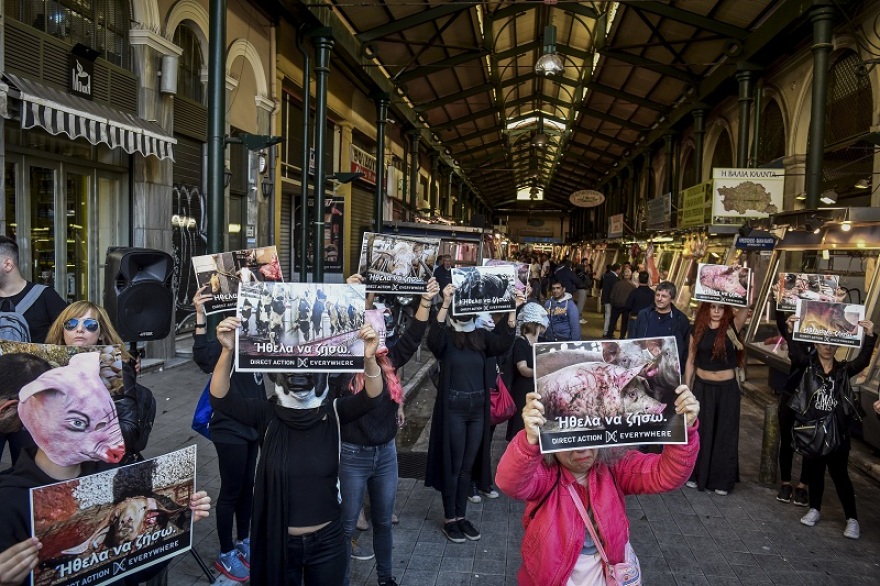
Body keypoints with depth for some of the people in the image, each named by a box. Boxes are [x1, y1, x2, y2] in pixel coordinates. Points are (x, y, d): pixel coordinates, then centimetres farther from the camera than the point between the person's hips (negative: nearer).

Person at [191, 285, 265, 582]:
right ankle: (225, 554, 20)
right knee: (231, 490, 4)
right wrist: (200, 317, -46)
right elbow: (203, 359, -38)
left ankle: (243, 541, 34)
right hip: (230, 429, -7)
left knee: (247, 486, 18)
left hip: (252, 424, 7)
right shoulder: (225, 341, -18)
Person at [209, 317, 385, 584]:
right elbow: (220, 399, -22)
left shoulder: (333, 412, -10)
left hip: (327, 539, 0)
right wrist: (227, 351, -39)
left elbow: (371, 396, -25)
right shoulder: (267, 415, -10)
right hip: (279, 539, 0)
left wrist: (369, 359, -45)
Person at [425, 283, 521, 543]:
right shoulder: (445, 337, -7)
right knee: (453, 465, 6)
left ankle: (461, 516, 28)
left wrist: (513, 309, -21)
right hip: (453, 408, -4)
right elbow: (433, 339, -30)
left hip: (478, 408, 5)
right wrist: (445, 304, -41)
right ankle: (449, 519, 21)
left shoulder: (481, 336, 5)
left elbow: (504, 342, -11)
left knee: (467, 465, 14)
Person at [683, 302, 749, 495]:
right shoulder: (698, 330, 0)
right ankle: (696, 474, 23)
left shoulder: (732, 327, -4)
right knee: (699, 431, 9)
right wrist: (686, 388, 3)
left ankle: (722, 480, 18)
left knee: (725, 433, 7)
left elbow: (745, 307, -21)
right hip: (702, 386, 1)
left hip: (727, 388, -1)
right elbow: (690, 361, 4)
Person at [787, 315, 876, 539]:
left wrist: (869, 337, -28)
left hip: (837, 432, 0)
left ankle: (852, 519, 17)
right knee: (814, 471, 14)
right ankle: (814, 509, 31)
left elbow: (862, 361, -13)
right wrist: (792, 332, -36)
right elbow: (795, 354, -19)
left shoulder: (843, 369, 3)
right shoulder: (808, 365, -1)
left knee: (840, 475, 5)